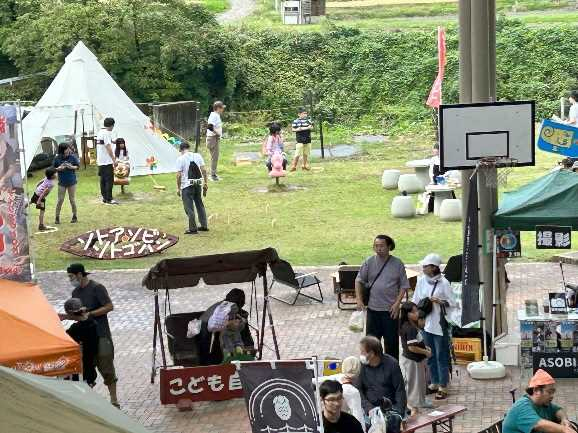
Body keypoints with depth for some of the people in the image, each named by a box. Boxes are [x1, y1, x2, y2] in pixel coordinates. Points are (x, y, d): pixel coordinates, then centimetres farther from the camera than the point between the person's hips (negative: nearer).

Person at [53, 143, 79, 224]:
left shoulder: (73, 157, -7)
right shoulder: (57, 158, -7)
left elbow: (78, 166, 1)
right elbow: (54, 168, 3)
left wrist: (71, 167, -17)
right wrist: (59, 168, -17)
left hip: (71, 181, 0)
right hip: (62, 182, 0)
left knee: (72, 199, 8)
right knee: (60, 200, 1)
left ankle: (75, 216, 21)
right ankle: (57, 217, 9)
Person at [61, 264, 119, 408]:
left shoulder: (97, 288, -8)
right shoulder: (76, 292, 13)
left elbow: (109, 307, -12)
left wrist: (89, 313, -18)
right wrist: (65, 317, 2)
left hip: (101, 335, -7)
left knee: (106, 367, -5)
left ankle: (114, 400, 1)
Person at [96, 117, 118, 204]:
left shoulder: (100, 133, 14)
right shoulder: (106, 133, -15)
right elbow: (108, 147, -19)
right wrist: (114, 159, -18)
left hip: (100, 161, 10)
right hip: (107, 161, -10)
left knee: (103, 180, 12)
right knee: (109, 180, -7)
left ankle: (104, 198, 16)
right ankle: (109, 199, -8)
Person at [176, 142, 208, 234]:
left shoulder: (180, 159, -8)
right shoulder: (198, 156, 4)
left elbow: (179, 175, -11)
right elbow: (203, 170, 2)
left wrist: (178, 188, -4)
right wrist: (205, 183, 9)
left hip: (187, 186, -5)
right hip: (198, 184, 5)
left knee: (189, 207, 2)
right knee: (199, 204, 18)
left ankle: (193, 228, 3)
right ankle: (204, 226, 22)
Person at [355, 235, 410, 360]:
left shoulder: (397, 264, -2)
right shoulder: (369, 263, 1)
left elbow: (404, 286, 0)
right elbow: (359, 281, 8)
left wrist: (397, 303, -10)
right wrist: (359, 299, -3)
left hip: (390, 310, -1)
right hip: (373, 309, 1)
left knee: (392, 341, 5)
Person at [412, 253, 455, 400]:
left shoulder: (443, 283, -10)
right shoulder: (421, 280, 3)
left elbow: (451, 303, -7)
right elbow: (416, 301, 11)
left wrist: (439, 301, -22)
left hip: (439, 324, -5)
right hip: (426, 323, 5)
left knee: (441, 356, 0)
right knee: (430, 355, 12)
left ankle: (443, 387, 5)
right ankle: (434, 382, 24)